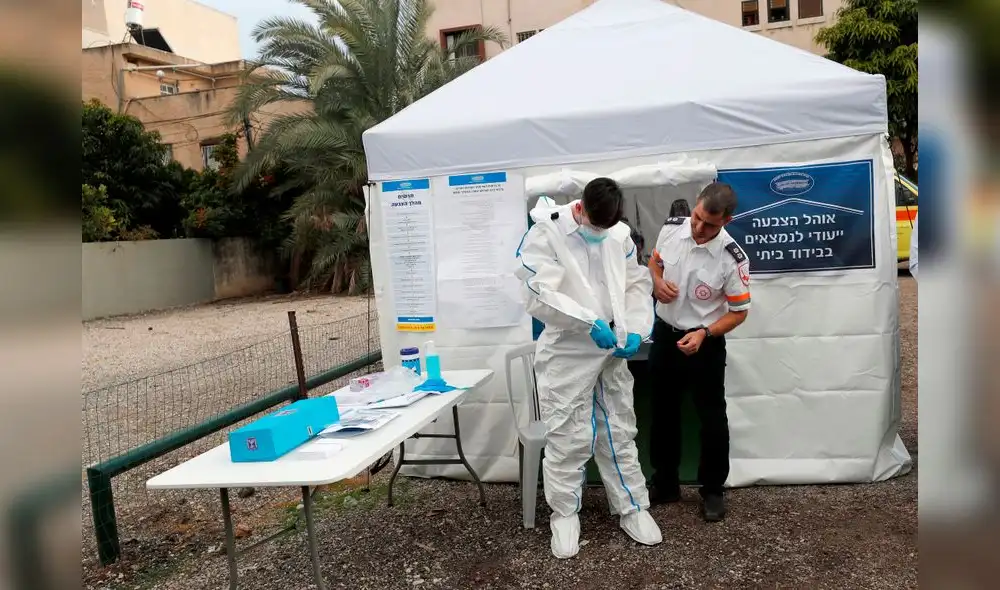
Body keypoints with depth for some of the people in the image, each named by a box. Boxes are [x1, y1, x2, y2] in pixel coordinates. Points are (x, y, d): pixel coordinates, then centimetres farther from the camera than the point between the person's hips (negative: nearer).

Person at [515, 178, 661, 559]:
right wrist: (589, 321, -25)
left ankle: (632, 507, 31)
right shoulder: (544, 235, -13)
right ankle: (565, 514, 22)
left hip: (612, 350, 5)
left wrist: (636, 329, -4)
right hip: (566, 352, -4)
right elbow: (539, 295, -22)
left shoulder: (620, 234, 3)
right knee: (568, 436, 3)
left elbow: (637, 284, 10)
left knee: (620, 430, 15)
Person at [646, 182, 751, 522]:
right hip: (664, 333, 5)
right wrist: (658, 281, -12)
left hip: (705, 342, -4)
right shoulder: (671, 228, -11)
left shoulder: (732, 259, -23)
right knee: (663, 411, 15)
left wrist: (703, 334, -27)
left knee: (712, 418, 6)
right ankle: (665, 484, 32)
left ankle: (713, 490, 26)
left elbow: (739, 312, -14)